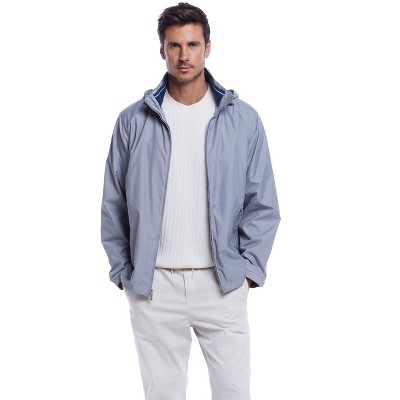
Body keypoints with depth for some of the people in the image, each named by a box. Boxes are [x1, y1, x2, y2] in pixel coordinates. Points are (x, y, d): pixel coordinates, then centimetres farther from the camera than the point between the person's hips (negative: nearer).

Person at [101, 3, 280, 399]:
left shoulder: (243, 119, 0)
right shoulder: (133, 121, 0)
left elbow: (263, 204, 2)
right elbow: (113, 204, 5)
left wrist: (248, 267, -4)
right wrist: (122, 270, 3)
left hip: (222, 283, 0)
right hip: (153, 285, 0)